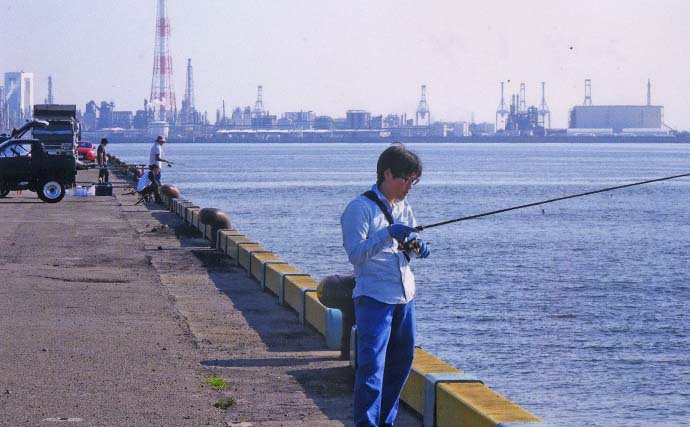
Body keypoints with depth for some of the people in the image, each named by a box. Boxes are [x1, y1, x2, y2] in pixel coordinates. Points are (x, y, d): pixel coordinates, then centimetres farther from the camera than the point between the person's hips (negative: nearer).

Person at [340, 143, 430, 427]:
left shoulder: (404, 208, 14)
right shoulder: (360, 208, -9)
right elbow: (355, 254, -16)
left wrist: (416, 248, -2)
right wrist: (389, 234, -27)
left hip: (405, 297, 8)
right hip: (373, 297, -8)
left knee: (401, 361, 13)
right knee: (372, 365, -14)